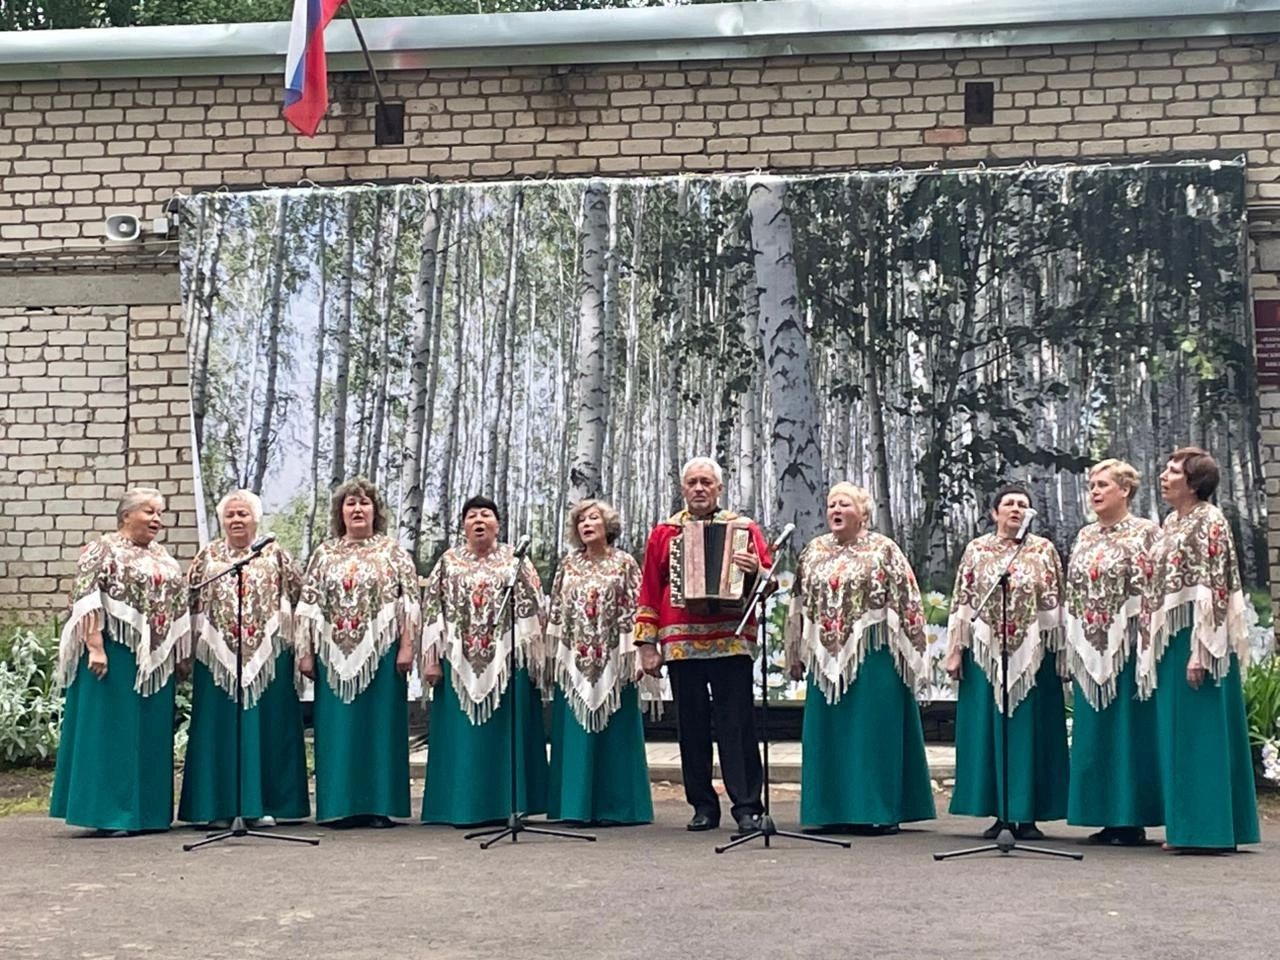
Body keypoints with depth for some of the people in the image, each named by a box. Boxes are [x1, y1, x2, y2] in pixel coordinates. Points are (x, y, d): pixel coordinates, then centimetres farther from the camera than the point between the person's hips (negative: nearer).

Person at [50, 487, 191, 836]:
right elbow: (85, 600, -13)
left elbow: (177, 604, 19)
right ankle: (109, 814, 0)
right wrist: (95, 647, -21)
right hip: (116, 654, -7)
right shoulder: (102, 549, -4)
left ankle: (146, 812, 15)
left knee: (151, 734, 8)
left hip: (156, 658, 7)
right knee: (112, 729, -4)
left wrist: (182, 652, 14)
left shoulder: (162, 556, 16)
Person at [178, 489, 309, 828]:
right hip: (216, 656, 1)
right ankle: (219, 806, 7)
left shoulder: (275, 555, 7)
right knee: (220, 730, 2)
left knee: (265, 728, 1)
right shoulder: (207, 558, 10)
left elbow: (298, 595, 7)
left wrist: (292, 642, 0)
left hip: (268, 655, -1)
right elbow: (189, 602, 11)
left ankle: (264, 804, 7)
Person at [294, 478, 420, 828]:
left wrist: (406, 646, -9)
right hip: (335, 655, 2)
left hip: (381, 652, -2)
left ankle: (380, 805, 5)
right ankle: (341, 806, 8)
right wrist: (305, 652, 2)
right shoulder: (324, 553, 11)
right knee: (338, 728, 3)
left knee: (380, 725, 0)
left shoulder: (393, 551, 5)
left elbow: (410, 601, -1)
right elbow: (308, 605, 8)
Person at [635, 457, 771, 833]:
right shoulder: (664, 534, 13)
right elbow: (649, 593, 12)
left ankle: (747, 807, -2)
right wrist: (647, 644, 5)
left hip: (731, 641, -2)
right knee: (691, 727, 4)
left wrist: (755, 571, -17)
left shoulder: (744, 528, 10)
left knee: (737, 725, -5)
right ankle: (704, 806, 12)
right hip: (681, 643, 2)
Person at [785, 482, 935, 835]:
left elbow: (906, 602, -3)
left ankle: (881, 812, 4)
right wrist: (797, 654, 13)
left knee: (873, 730, -2)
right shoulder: (813, 552, 12)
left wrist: (907, 651, -7)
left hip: (872, 657, -4)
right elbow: (799, 608, 15)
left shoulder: (884, 550, -1)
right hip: (827, 657, 5)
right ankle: (836, 809, 13)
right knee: (829, 732, 6)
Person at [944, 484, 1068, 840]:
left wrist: (1059, 653, -3)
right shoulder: (976, 550, 7)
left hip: (1033, 653, -1)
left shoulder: (1044, 550, 5)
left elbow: (1056, 603, 4)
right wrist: (955, 651, -1)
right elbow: (962, 603, 5)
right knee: (989, 729, 2)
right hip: (986, 652, 1)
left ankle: (1027, 815, 7)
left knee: (1029, 729, 1)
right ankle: (1000, 814, 10)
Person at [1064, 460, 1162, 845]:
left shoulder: (1146, 532, -1)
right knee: (1094, 734, 6)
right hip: (1089, 650, 6)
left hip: (1127, 646, -6)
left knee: (1129, 730, -3)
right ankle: (1107, 817, 12)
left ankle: (1133, 820, 2)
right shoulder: (1085, 536, 16)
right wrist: (1071, 648, 10)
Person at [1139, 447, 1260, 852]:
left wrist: (1200, 651, -22)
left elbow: (1211, 590, -16)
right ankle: (1188, 827, 16)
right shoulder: (1171, 523, 16)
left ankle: (1210, 830, 0)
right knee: (1178, 732, 10)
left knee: (1202, 730, -5)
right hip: (1170, 641, 9)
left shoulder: (1209, 521, -10)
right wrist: (1156, 647, 15)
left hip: (1197, 640, -9)